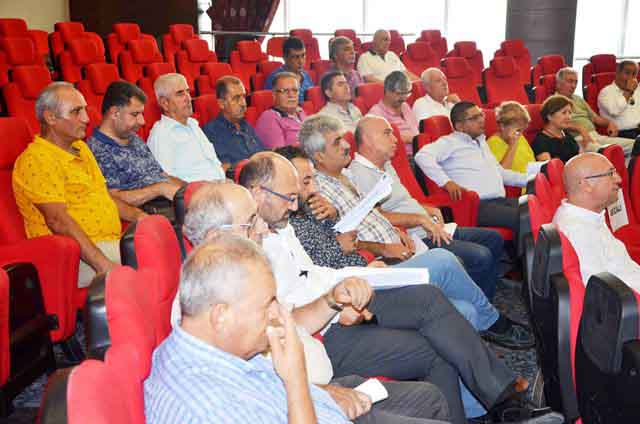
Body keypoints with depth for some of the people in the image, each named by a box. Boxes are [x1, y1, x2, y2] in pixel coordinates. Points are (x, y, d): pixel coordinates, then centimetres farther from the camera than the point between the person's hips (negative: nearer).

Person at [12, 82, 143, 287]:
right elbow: (58, 221, -19)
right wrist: (102, 264, -27)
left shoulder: (81, 148, 20)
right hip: (78, 256, -9)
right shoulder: (37, 160, -10)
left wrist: (138, 216, 9)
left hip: (113, 243, 9)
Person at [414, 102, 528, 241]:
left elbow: (499, 171, 36)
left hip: (501, 200, 8)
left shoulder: (482, 142, 29)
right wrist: (447, 182, -23)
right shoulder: (450, 142, 2)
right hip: (477, 205, -8)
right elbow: (422, 156, -15)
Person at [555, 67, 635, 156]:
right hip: (578, 139, -8)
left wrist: (610, 122, 10)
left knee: (633, 144, -11)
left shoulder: (578, 99, 29)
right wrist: (579, 129, -25)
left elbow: (595, 118, 30)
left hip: (596, 136, 8)